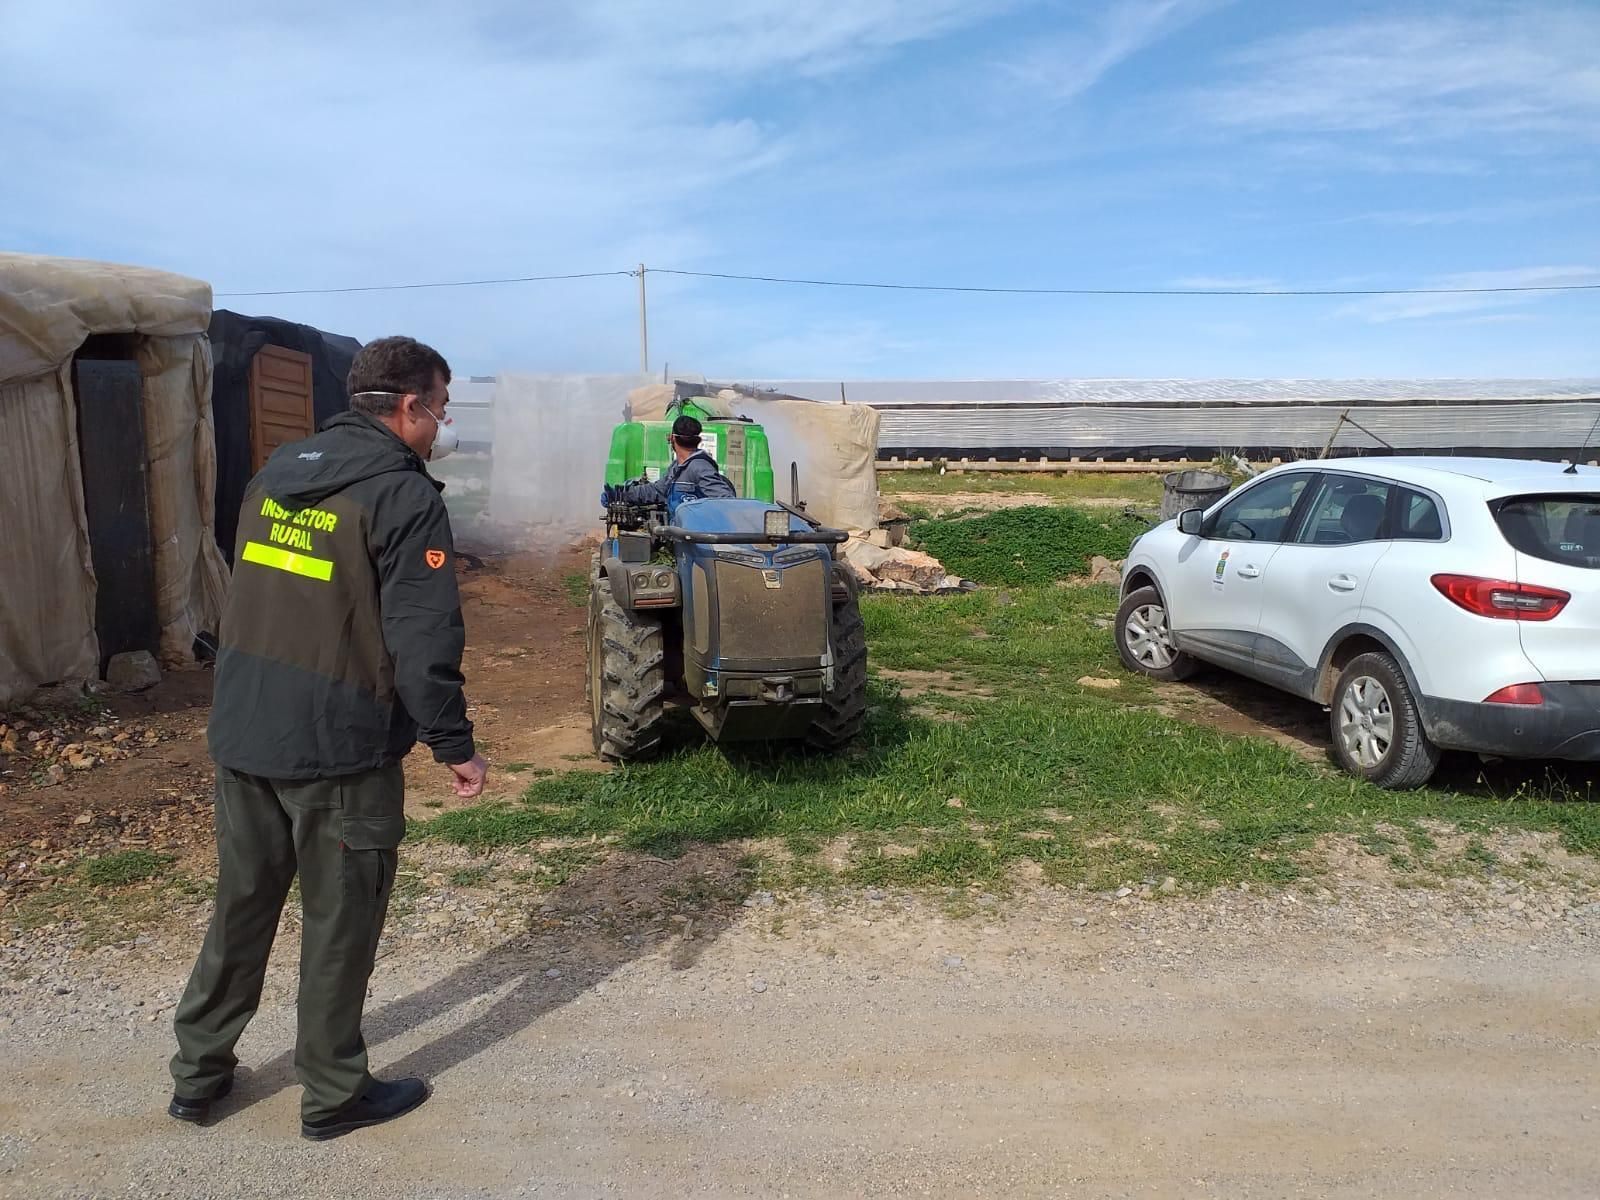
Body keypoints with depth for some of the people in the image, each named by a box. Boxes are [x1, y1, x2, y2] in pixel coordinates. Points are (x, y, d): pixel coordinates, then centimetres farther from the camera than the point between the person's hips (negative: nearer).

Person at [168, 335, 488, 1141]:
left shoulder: (275, 473, 10)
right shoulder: (405, 497, -14)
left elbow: (251, 599, 17)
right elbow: (423, 643, -18)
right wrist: (455, 744, -10)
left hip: (240, 733, 7)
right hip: (339, 746, -7)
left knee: (240, 903, 20)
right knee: (340, 922, 8)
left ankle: (199, 1072, 34)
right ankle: (333, 1095, 23)